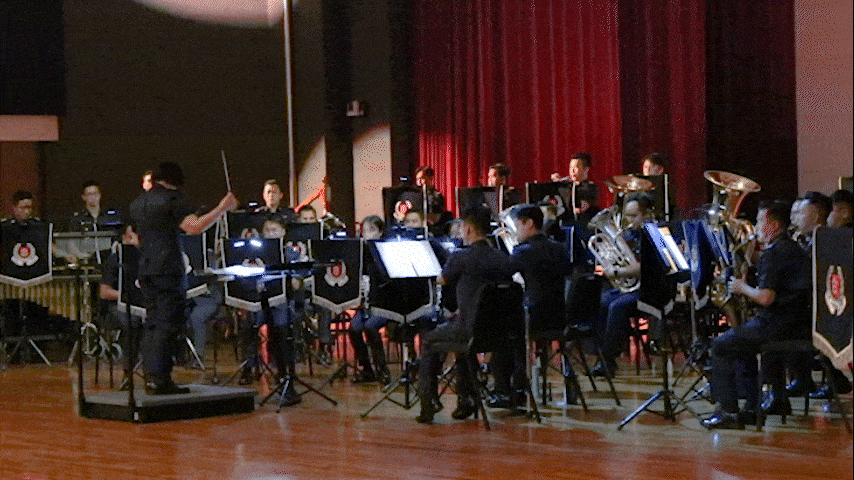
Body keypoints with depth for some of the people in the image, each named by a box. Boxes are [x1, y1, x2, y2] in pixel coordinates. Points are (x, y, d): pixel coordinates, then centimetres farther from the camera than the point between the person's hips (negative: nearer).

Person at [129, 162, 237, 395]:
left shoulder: (138, 203, 17)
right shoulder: (172, 200, -8)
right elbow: (195, 227, -21)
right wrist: (222, 209, -18)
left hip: (145, 269, 8)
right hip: (167, 269, -8)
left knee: (152, 323, 12)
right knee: (167, 324, -7)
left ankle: (150, 378, 11)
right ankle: (159, 380, -11)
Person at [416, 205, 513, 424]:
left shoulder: (460, 258, -13)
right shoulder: (503, 259, 2)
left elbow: (441, 281, 6)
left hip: (470, 331, -6)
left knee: (429, 342, 23)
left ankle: (428, 404, 18)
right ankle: (466, 400, 34)